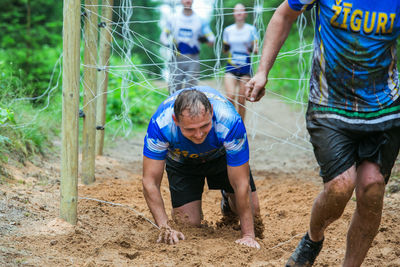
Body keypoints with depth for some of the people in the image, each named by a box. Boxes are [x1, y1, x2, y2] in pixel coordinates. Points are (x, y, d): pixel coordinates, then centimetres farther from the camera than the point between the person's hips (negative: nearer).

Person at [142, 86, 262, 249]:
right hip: (181, 160, 0)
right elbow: (150, 182, -32)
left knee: (251, 210, -4)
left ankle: (228, 198, 30)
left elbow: (241, 184, -34)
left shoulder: (230, 122, -42)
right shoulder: (160, 124, -40)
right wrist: (165, 228, -41)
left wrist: (248, 235, -34)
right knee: (188, 222, -10)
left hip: (222, 154, 0)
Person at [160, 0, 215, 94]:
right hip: (177, 59, 1)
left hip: (192, 59, -1)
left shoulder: (200, 20, 5)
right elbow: (164, 35, 13)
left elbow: (212, 39, 5)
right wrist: (169, 44, -9)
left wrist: (205, 39, -19)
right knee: (174, 89, -3)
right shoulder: (173, 18, 9)